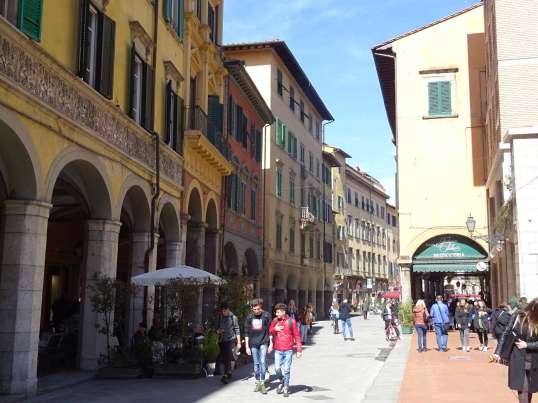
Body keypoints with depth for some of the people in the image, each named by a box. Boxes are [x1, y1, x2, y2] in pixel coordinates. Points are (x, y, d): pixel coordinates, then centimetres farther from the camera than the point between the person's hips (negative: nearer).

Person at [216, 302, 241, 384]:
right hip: (222, 340, 5)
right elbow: (217, 328, 17)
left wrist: (239, 342, -2)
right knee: (224, 359, 9)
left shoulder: (233, 317, -3)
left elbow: (237, 330, 0)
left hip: (231, 340, -5)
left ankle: (226, 376, -20)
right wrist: (218, 331, -8)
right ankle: (229, 373, 24)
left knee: (228, 358, -15)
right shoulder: (220, 317, 8)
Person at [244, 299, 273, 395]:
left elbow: (270, 331, -1)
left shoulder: (266, 315, -4)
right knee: (256, 364, 8)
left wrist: (271, 344, -3)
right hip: (253, 344, 3)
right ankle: (258, 383, 18)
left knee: (262, 362, -11)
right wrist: (247, 347, 4)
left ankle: (262, 384, -3)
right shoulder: (249, 317, 3)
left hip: (263, 343, -3)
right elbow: (247, 333, 7)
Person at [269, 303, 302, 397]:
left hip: (288, 350, -2)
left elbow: (297, 336, -1)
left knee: (286, 370, 2)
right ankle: (281, 382, 27)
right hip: (278, 350, 2)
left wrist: (299, 350, -3)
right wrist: (275, 329, -8)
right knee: (277, 369, -1)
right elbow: (270, 331, 14)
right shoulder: (275, 321, 5)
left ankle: (286, 387, 18)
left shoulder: (291, 321, -4)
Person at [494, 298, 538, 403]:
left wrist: (527, 345, -16)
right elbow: (506, 333, -4)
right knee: (522, 388, -5)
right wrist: (498, 352, -8)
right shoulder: (518, 316, -9)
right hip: (518, 358, -1)